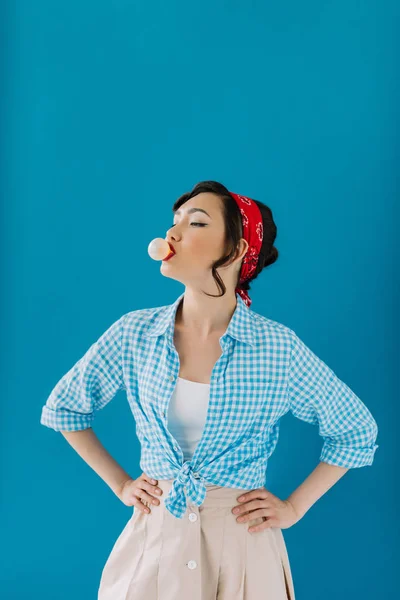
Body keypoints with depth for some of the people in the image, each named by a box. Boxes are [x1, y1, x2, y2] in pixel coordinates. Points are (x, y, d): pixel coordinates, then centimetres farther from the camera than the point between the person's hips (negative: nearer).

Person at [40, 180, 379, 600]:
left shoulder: (278, 348, -13)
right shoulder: (134, 335, -7)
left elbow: (357, 431, 1)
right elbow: (62, 408, 9)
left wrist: (294, 507, -1)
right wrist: (119, 485, 5)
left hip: (242, 542, -1)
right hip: (153, 538, 2)